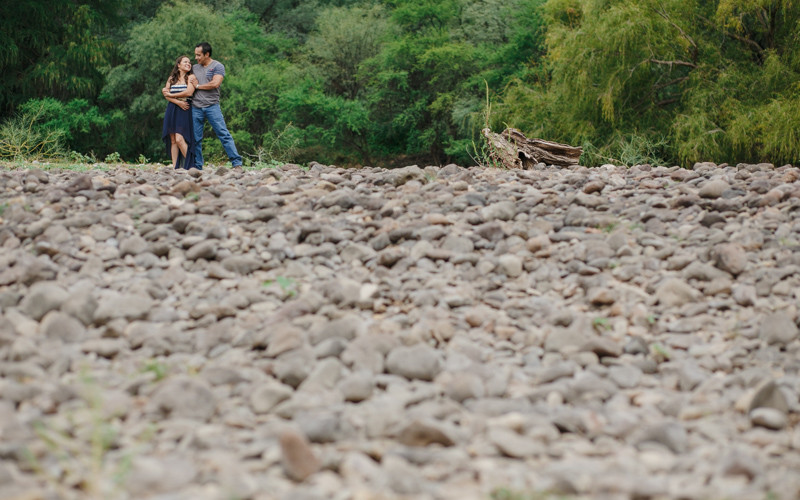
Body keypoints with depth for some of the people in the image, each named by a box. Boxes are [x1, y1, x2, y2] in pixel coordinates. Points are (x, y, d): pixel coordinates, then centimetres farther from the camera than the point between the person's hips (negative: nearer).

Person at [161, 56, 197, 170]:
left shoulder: (191, 77, 3)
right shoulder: (171, 79, 15)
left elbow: (189, 92, -10)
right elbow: (166, 95, 5)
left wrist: (170, 94, -1)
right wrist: (178, 102, -12)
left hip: (184, 111, -4)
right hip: (172, 110, 4)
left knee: (179, 139, -17)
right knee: (173, 140, 0)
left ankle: (190, 166, -11)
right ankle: (174, 168, 1)